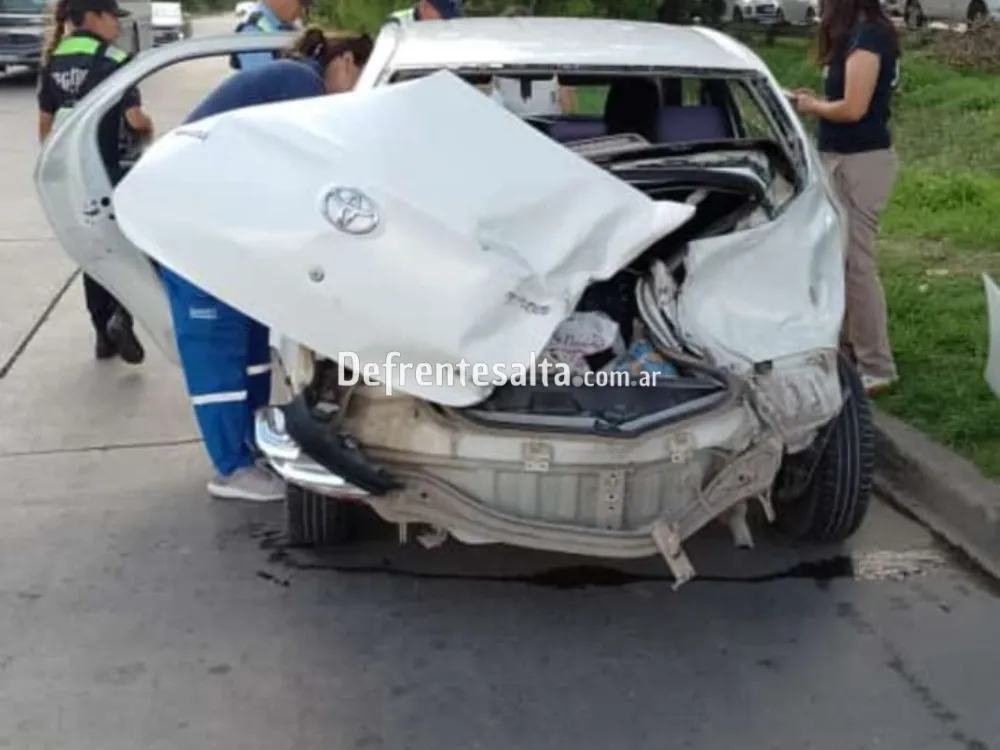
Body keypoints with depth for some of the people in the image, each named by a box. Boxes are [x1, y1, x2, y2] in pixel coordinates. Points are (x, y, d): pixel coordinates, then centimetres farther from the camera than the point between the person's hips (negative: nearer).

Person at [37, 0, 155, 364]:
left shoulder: (53, 63, 7)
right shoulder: (111, 60, -13)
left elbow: (45, 124, 11)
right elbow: (134, 118, -20)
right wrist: (148, 126, 2)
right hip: (113, 171, -6)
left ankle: (104, 335, 23)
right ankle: (121, 316, -13)